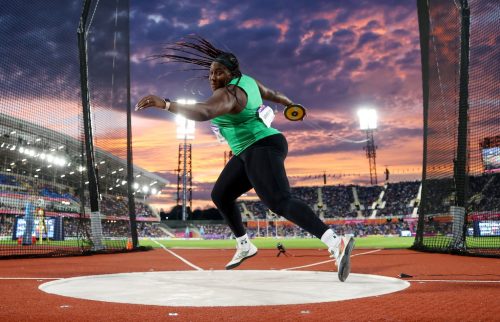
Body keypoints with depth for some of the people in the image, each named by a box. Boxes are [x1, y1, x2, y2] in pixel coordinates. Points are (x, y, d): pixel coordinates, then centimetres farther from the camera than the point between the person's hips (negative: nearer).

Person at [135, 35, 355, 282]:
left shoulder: (227, 94, -19)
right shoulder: (246, 81, 11)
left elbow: (203, 113, -39)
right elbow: (271, 94, 27)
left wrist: (165, 104, -51)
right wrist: (290, 103, 47)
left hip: (262, 150, -11)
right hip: (251, 154, 11)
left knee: (281, 203, -27)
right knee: (220, 196, 18)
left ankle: (336, 243, -37)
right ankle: (244, 246, 33)